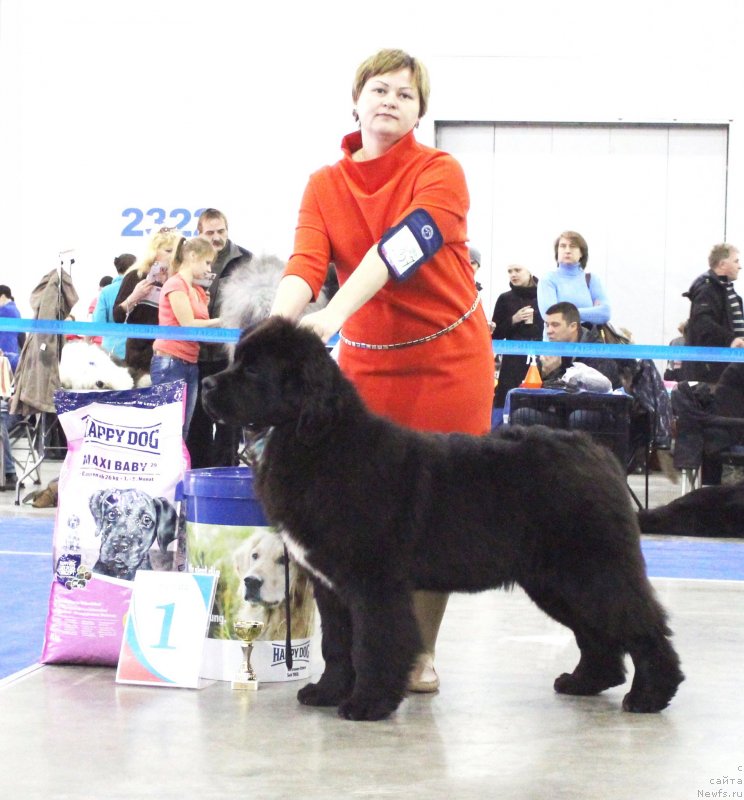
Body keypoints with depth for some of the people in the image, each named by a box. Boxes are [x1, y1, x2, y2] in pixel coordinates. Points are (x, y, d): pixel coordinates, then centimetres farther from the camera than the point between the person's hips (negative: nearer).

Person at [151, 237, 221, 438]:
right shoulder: (176, 284, -7)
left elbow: (201, 327, 10)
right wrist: (220, 321, -8)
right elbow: (188, 325, -13)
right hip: (170, 363, -8)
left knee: (182, 431, 7)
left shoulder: (199, 290, 17)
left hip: (191, 364, 8)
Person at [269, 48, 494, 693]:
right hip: (366, 362, 2)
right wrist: (280, 325, -33)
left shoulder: (440, 173, -9)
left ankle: (422, 651, 12)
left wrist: (334, 314, -38)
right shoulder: (325, 186, 3)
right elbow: (306, 262, -12)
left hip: (448, 360, -2)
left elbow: (403, 245, -25)